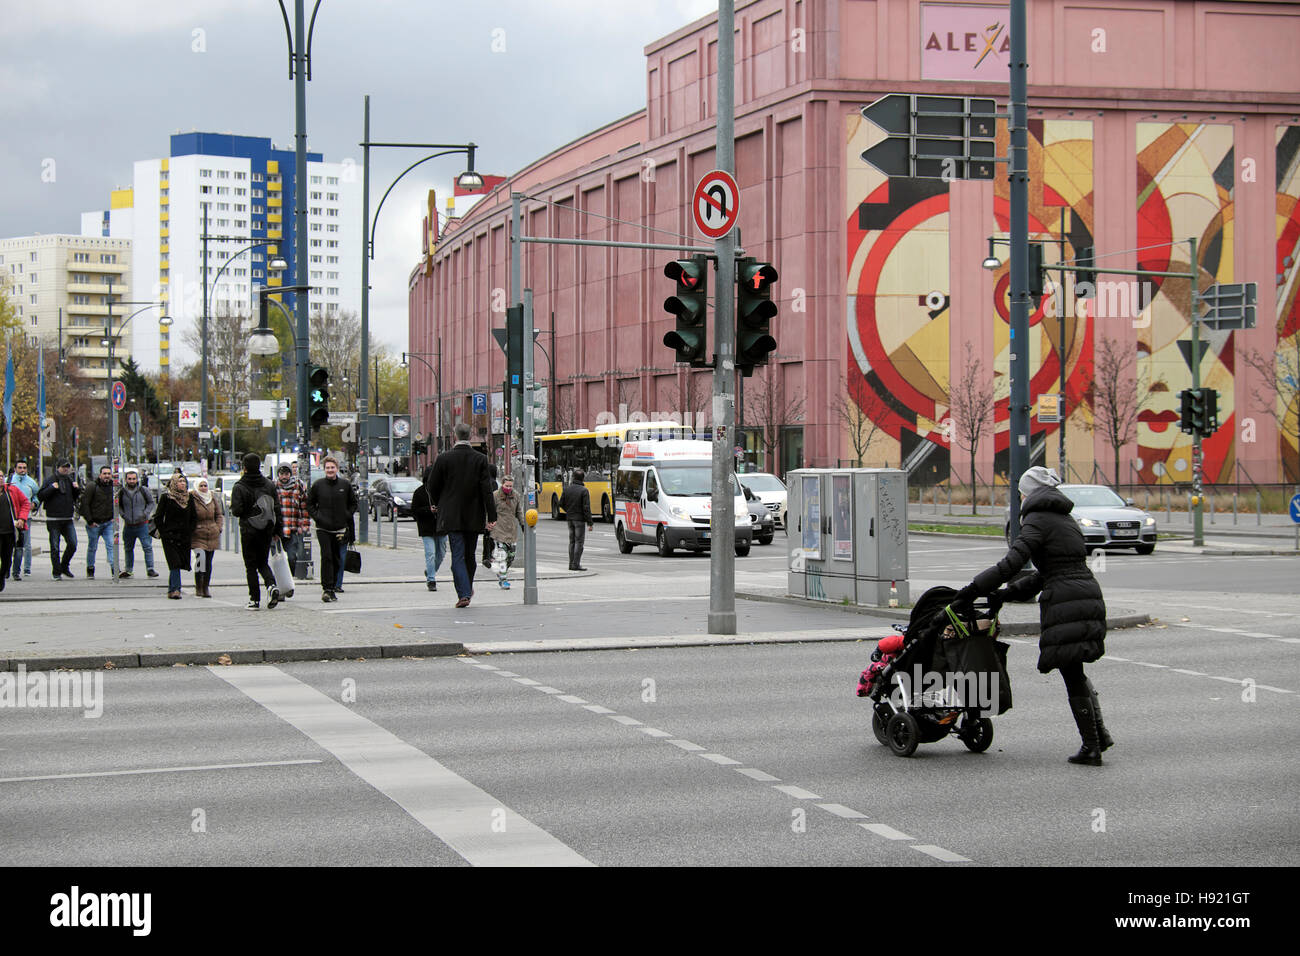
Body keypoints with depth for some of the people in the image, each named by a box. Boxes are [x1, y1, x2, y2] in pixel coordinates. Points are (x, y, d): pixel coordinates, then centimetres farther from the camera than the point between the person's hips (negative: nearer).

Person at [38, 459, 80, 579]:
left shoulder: (71, 480, 12)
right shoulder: (50, 480, -2)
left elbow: (76, 497, 22)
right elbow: (40, 495, -8)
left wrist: (77, 489, 3)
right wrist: (51, 488, -20)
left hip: (68, 520, 4)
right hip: (54, 520, -4)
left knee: (73, 544, -2)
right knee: (55, 547, 0)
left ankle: (64, 567, 17)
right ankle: (57, 572, 6)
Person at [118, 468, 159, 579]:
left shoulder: (143, 490, -2)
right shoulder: (122, 492, 4)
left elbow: (152, 503, 7)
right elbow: (118, 506, 17)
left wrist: (145, 513, -7)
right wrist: (123, 515, 1)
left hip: (142, 525, -3)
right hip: (128, 526, 3)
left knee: (147, 547, -10)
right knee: (128, 549, 14)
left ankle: (150, 569, -9)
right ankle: (128, 569, 26)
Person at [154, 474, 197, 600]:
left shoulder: (189, 498, 10)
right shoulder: (166, 498, -2)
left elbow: (194, 518, 16)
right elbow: (157, 518, 0)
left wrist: (190, 533, 5)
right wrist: (163, 533, -7)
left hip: (185, 537, 4)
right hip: (170, 536, -4)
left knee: (177, 564, 6)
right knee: (175, 563, -14)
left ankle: (172, 590, 16)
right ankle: (175, 589, -16)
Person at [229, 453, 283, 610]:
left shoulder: (239, 487, -10)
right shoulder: (269, 484, 3)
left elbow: (236, 511, -14)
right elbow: (277, 508, 5)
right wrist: (276, 530, 12)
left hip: (248, 530, -4)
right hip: (266, 530, 4)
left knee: (251, 565, 6)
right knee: (263, 562, 15)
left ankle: (255, 599, 4)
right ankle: (271, 586, -11)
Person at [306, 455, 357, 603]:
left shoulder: (346, 485, 4)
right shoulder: (317, 485, 1)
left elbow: (353, 503, 16)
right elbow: (309, 504, 11)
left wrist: (347, 516, 2)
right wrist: (317, 517, -1)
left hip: (341, 529, 2)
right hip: (323, 529, -2)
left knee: (337, 560, 6)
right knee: (326, 557, -13)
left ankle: (333, 587, 17)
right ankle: (327, 588, -14)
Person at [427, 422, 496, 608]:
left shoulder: (443, 458, -6)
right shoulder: (480, 459, -4)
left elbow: (433, 486, 2)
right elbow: (487, 489, -8)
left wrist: (437, 504, 22)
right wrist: (491, 516, -7)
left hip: (451, 516, -2)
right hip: (473, 516, 2)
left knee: (458, 556, -3)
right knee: (469, 555, 16)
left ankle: (464, 594, -14)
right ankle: (467, 588, 30)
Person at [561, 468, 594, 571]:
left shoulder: (567, 488, 3)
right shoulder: (584, 491, -14)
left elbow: (561, 503, 8)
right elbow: (586, 508, -16)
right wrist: (590, 523, -12)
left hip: (570, 519, 6)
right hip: (580, 520, -6)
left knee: (572, 541, 13)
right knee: (579, 542, -2)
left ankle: (571, 564, 15)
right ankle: (576, 564, -5)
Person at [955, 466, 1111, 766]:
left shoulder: (1037, 521, -5)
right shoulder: (1065, 519, 22)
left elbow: (1013, 562, -15)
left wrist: (975, 588, -10)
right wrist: (1010, 593, 20)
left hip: (1064, 601, -8)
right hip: (1090, 595, 8)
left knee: (1073, 677, -2)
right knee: (1076, 672, 21)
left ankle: (1091, 747, 0)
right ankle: (1099, 733, 14)